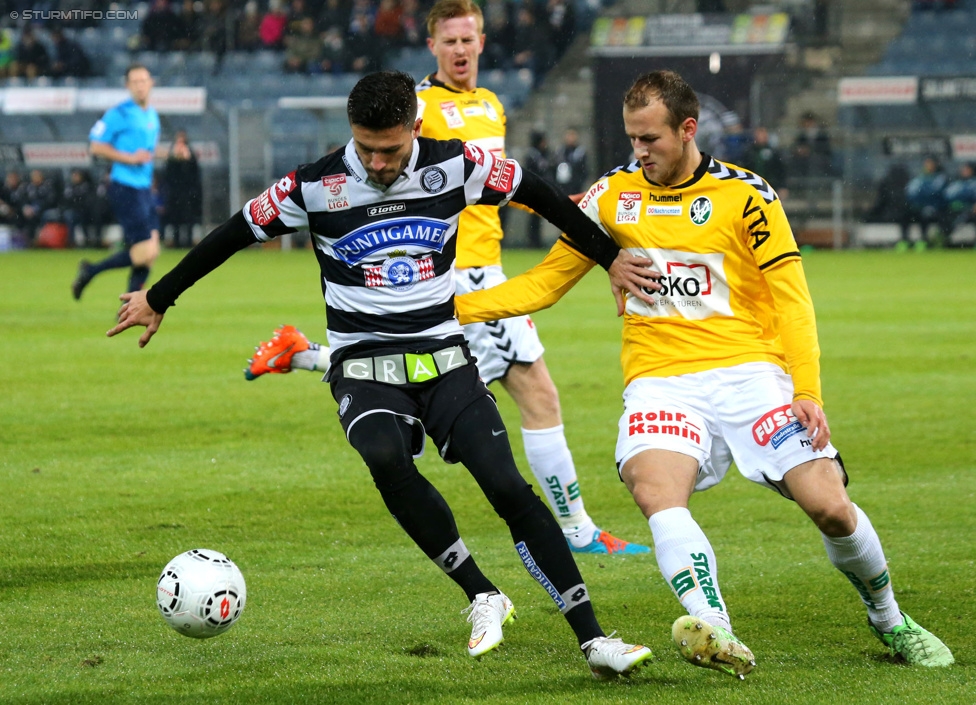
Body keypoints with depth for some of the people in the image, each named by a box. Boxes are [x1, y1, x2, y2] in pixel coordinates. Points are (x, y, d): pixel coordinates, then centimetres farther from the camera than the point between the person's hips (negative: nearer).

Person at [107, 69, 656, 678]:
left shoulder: (454, 166, -5)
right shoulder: (316, 186, -8)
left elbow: (537, 193, 9)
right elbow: (237, 233, 5)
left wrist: (609, 257, 15)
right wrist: (159, 299, 13)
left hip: (446, 358, 1)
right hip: (364, 364, -1)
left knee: (507, 486, -17)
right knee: (384, 457, -34)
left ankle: (592, 639, -12)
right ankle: (484, 598, -20)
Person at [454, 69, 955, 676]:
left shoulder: (746, 195, 2)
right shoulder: (611, 197, 10)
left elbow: (791, 299, 0)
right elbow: (545, 283, 14)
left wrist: (808, 391, -12)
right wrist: (453, 307, 3)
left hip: (748, 370, -1)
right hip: (660, 382, 1)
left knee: (830, 506, -14)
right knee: (654, 489, -31)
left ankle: (889, 620, 15)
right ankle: (719, 636, -45)